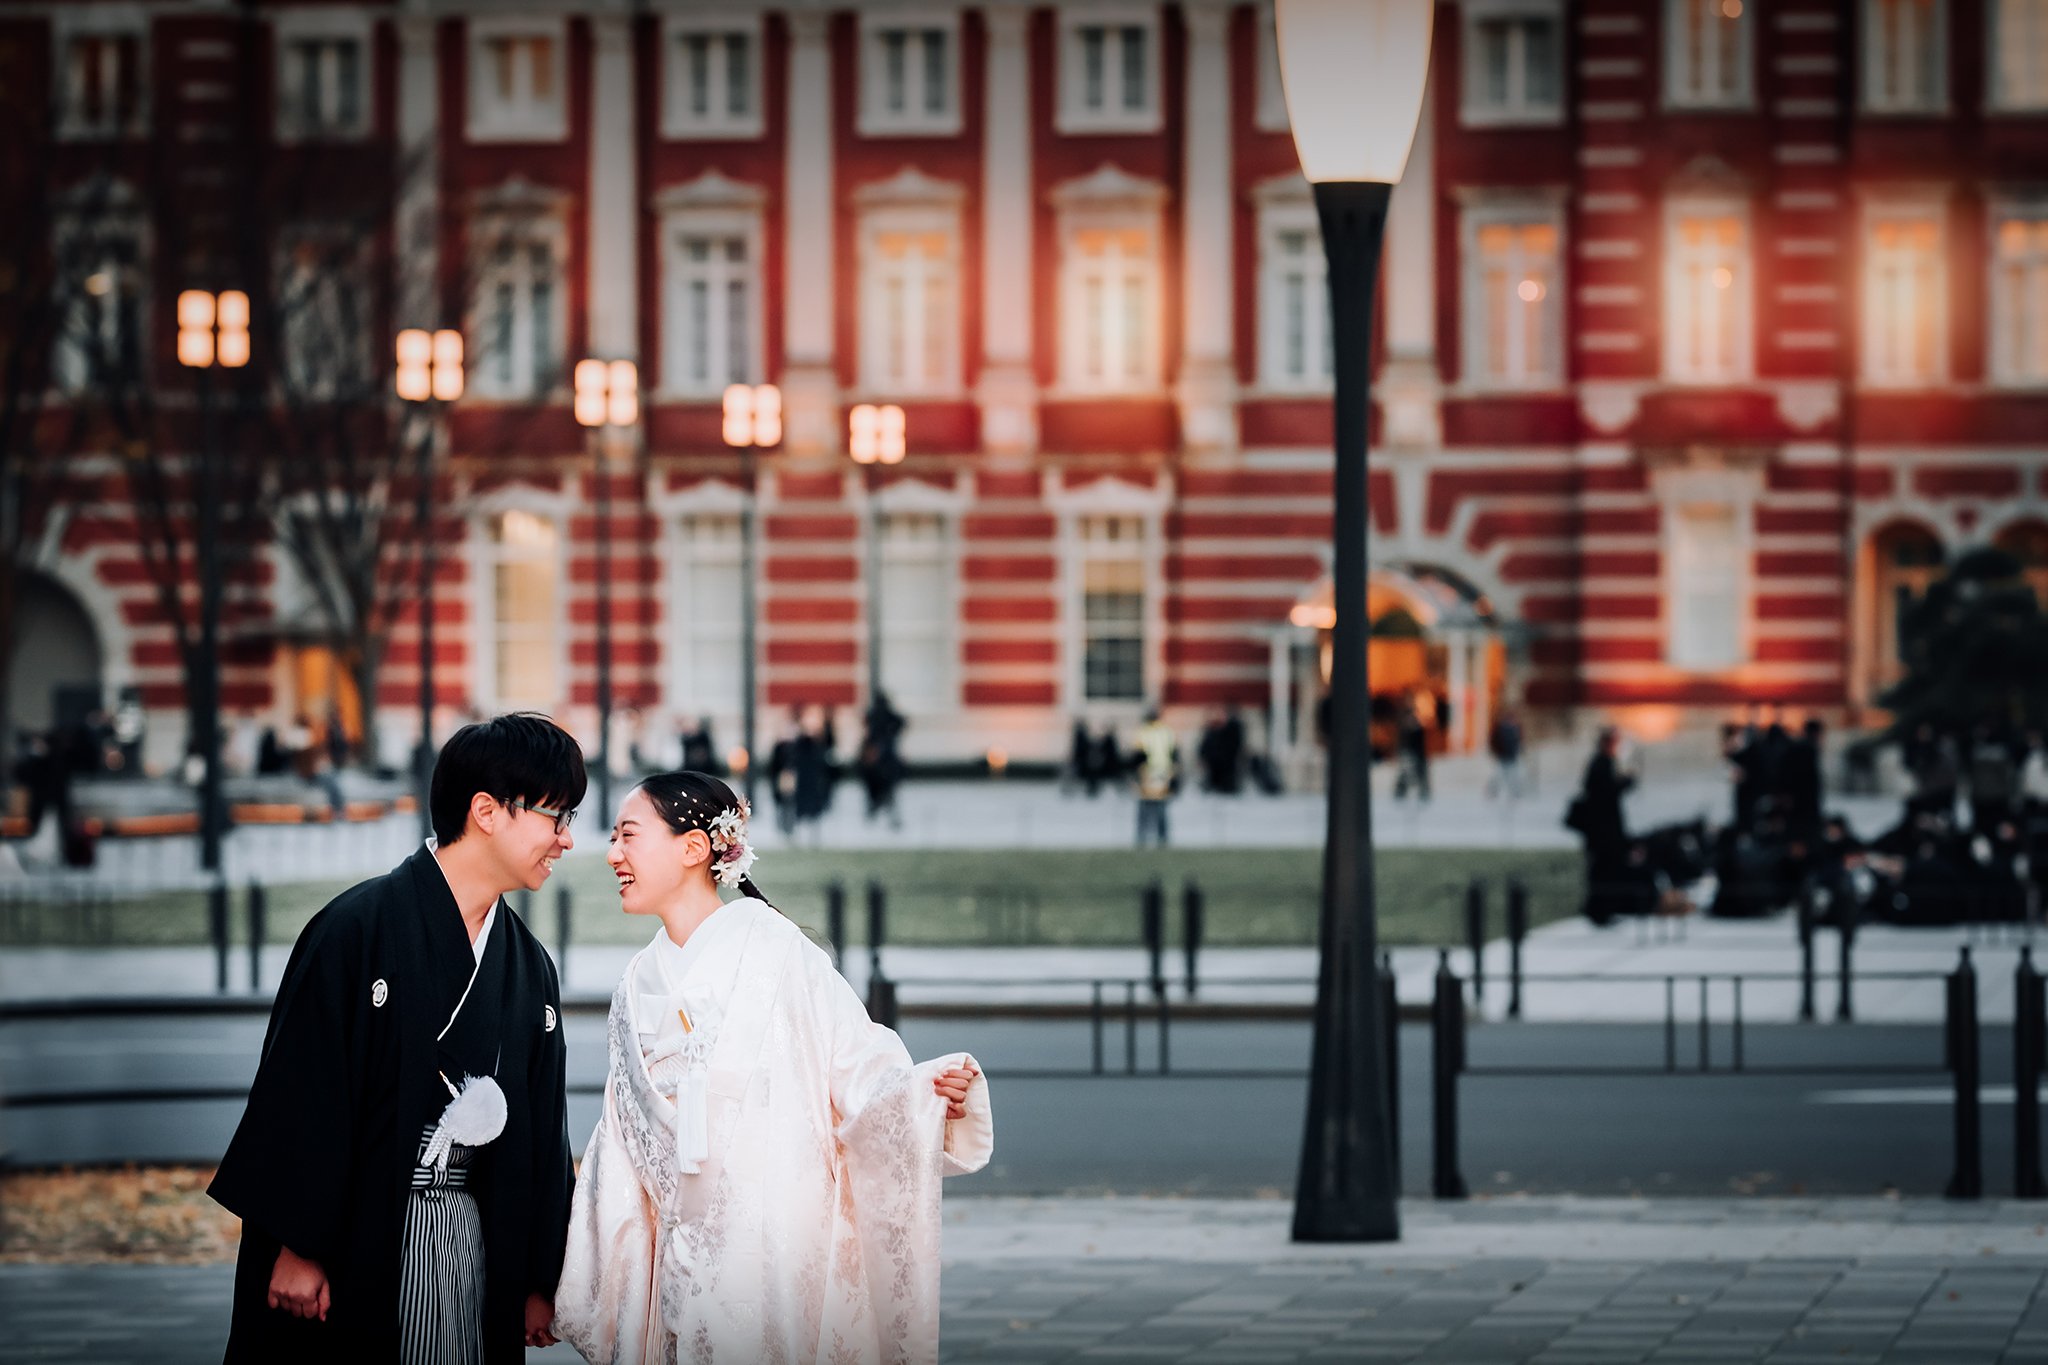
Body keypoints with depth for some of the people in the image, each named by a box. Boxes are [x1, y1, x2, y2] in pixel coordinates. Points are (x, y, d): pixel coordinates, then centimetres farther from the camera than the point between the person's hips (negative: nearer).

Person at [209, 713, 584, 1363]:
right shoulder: (359, 927, -9)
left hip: (472, 1246, 6)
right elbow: (301, 1093, -12)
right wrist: (297, 1246, -15)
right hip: (357, 1247, -6)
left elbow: (542, 1130, 16)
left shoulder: (530, 967, 12)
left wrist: (540, 1282, 14)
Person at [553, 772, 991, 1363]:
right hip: (686, 1262, 5)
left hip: (778, 1246, -5)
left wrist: (932, 1091, -29)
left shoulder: (774, 949, -8)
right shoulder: (639, 984, 10)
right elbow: (622, 1145, 16)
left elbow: (861, 1071, -9)